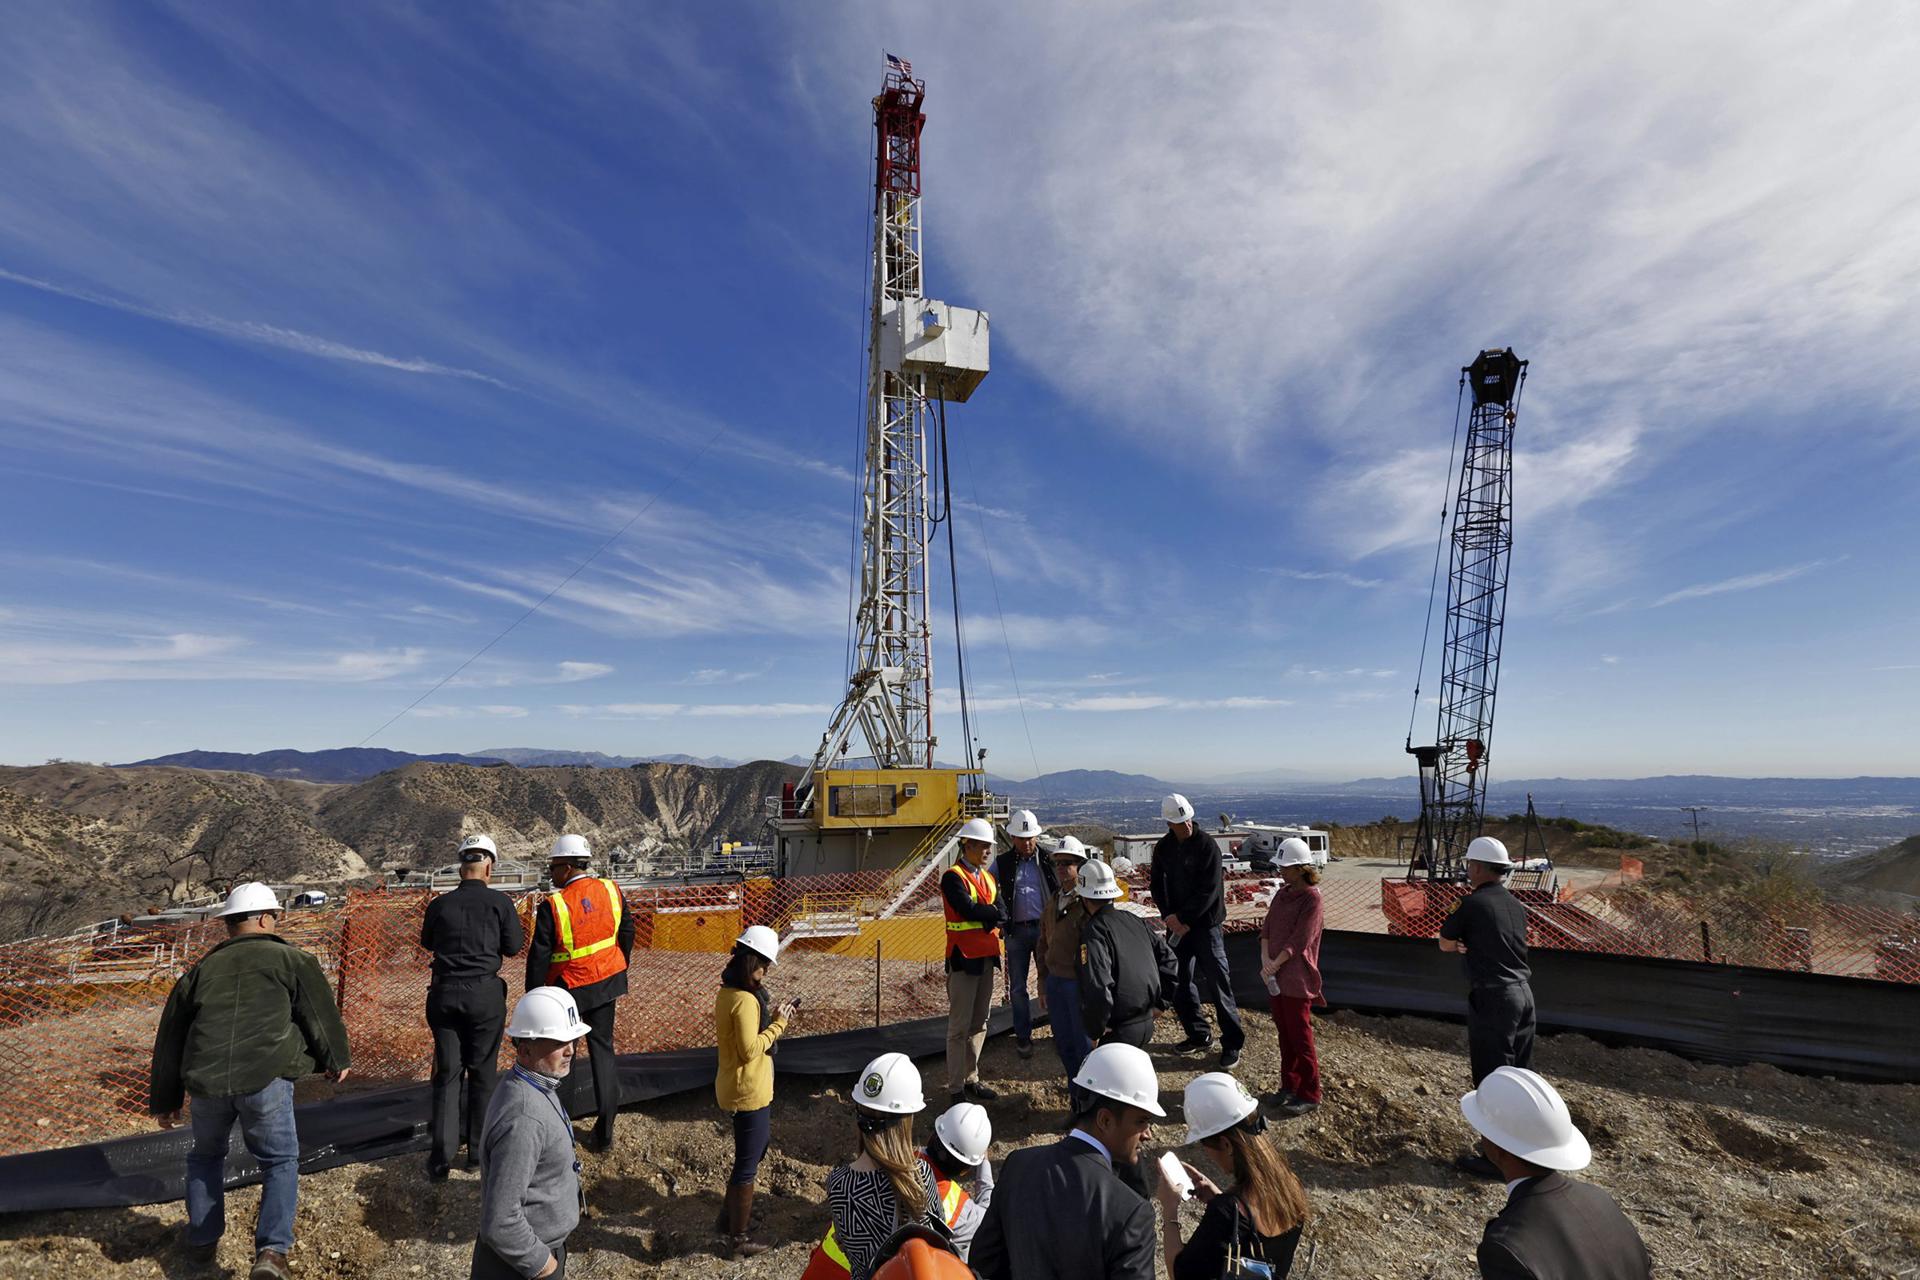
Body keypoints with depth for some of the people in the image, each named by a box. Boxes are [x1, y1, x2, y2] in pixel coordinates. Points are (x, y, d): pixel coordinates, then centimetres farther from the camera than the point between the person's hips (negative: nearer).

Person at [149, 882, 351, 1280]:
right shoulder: (290, 959, 5)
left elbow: (170, 1037, 24)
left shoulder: (201, 970, 18)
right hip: (265, 1079, -4)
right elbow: (321, 1012, 5)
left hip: (206, 1081, 4)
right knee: (280, 1161, 11)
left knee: (206, 1156, 31)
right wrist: (337, 1060, 22)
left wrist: (165, 1100, 34)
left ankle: (202, 1240, 39)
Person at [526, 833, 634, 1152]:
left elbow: (539, 957, -14)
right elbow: (626, 933, 5)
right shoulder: (611, 891, -6)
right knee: (602, 1048, 11)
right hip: (607, 982, 5)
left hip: (570, 988, -4)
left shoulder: (553, 905, -20)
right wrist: (619, 971, 19)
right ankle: (604, 1130, 13)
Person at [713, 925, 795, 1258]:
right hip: (749, 1093, -10)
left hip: (734, 1089, 10)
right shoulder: (746, 1000, -27)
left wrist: (774, 1018, 1)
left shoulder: (727, 992, 3)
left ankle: (729, 1216, 41)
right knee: (747, 1165, 7)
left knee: (749, 1154, 27)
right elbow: (750, 1050, -26)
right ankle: (739, 1239, 22)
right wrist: (779, 1023, -19)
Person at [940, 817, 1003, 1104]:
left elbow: (1000, 914, 5)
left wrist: (986, 914, -15)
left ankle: (971, 1079, 26)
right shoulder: (952, 877, -12)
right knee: (960, 1026, 0)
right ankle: (956, 1088, 8)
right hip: (964, 958, -8)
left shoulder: (989, 877, 12)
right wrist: (993, 911, -8)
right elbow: (969, 910, -23)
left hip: (987, 957, 8)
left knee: (979, 1023, 15)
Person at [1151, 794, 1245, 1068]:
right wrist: (1168, 916, -6)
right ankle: (1199, 1035, 27)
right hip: (1177, 924, 6)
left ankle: (1232, 1043, 8)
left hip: (1205, 924, -6)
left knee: (1218, 983, -3)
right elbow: (1158, 885, 9)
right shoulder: (1163, 848, 4)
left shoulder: (1207, 845, -14)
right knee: (1179, 983, 12)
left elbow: (1209, 891, -17)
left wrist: (1182, 918, -15)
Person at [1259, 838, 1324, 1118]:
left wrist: (1275, 965, -17)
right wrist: (1265, 958, -9)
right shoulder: (1282, 894, 9)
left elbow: (1298, 940, -19)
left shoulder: (1311, 899, -15)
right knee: (1284, 1034, 17)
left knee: (1300, 1038, 3)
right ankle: (1289, 1085, 29)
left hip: (1296, 979, -7)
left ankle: (1309, 1095, 14)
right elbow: (1267, 927, 5)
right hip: (1275, 977, 7)